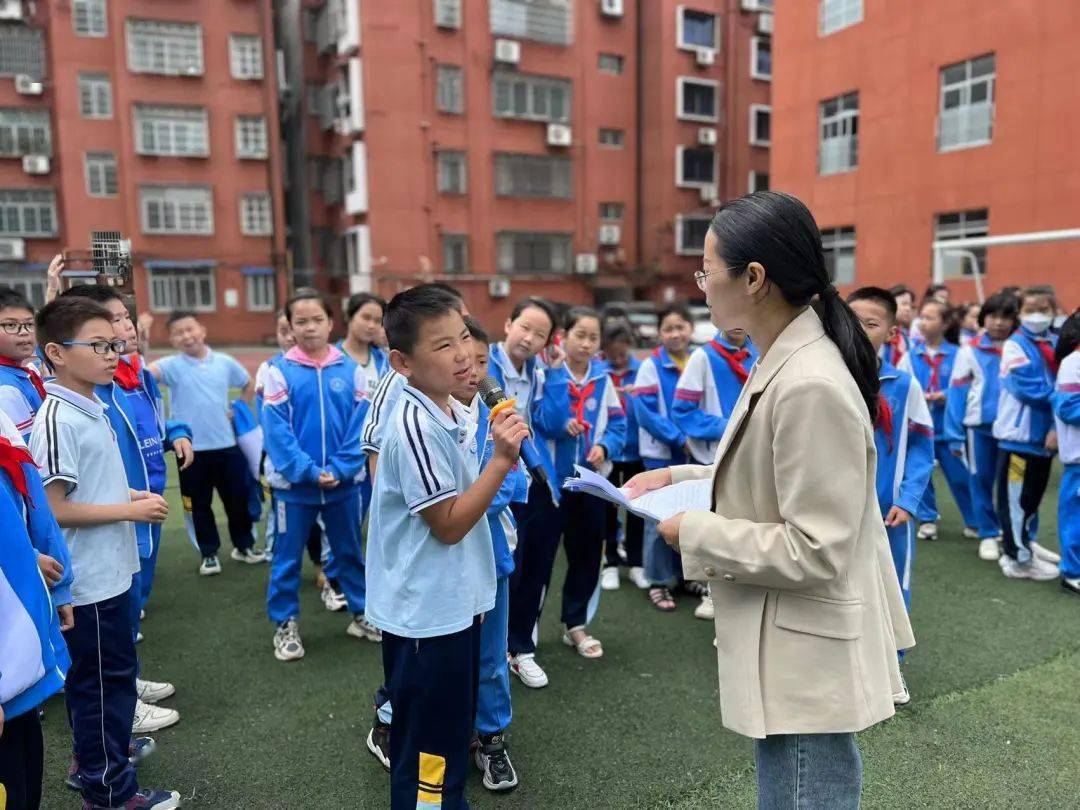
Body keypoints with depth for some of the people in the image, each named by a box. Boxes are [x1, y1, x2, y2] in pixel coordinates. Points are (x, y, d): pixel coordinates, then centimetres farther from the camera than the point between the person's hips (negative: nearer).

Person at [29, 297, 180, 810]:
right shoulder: (57, 419, -21)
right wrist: (130, 510, -18)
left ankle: (99, 757, 42)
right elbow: (54, 509, -23)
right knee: (102, 682, 5)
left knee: (110, 675, 23)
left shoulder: (92, 408, 7)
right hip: (90, 579, -9)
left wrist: (131, 495, 4)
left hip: (111, 571, 9)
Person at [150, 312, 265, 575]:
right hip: (191, 448, -2)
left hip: (226, 444, 2)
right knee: (199, 504, 10)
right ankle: (209, 553, 26)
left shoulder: (225, 362, 1)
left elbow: (248, 385, 18)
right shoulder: (172, 366, -7)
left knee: (238, 498, 11)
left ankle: (244, 546, 30)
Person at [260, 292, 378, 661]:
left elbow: (360, 426, -5)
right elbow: (276, 431, -11)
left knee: (350, 552, 16)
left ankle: (362, 615, 32)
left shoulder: (351, 369, -3)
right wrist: (310, 472, -17)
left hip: (343, 482, 2)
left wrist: (339, 469, -14)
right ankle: (285, 625, 28)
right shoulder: (279, 372, -8)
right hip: (294, 484, -1)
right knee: (288, 557, 11)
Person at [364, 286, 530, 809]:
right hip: (425, 611, -9)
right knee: (427, 746, 9)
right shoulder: (415, 427, -25)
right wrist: (502, 460, -24)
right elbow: (449, 525, -22)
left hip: (456, 601, 9)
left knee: (452, 731, 25)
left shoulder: (457, 413, 4)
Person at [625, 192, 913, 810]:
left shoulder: (810, 386, -28)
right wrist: (678, 476, 5)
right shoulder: (785, 362, 4)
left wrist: (695, 533, -17)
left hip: (809, 662, -9)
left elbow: (813, 553, -26)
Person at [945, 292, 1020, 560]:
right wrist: (955, 436, -3)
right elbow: (957, 394, -1)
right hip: (979, 426, 0)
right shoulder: (970, 351, -1)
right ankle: (988, 535, 23)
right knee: (982, 480, 8)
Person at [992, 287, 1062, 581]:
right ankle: (1018, 558, 8)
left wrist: (1058, 426, -8)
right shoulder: (1015, 345, -9)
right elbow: (1029, 389, -18)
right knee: (1015, 497, -1)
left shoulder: (1056, 345, 9)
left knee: (1034, 493, 18)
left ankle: (1027, 541, 35)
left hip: (1046, 433, 6)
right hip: (1019, 433, -6)